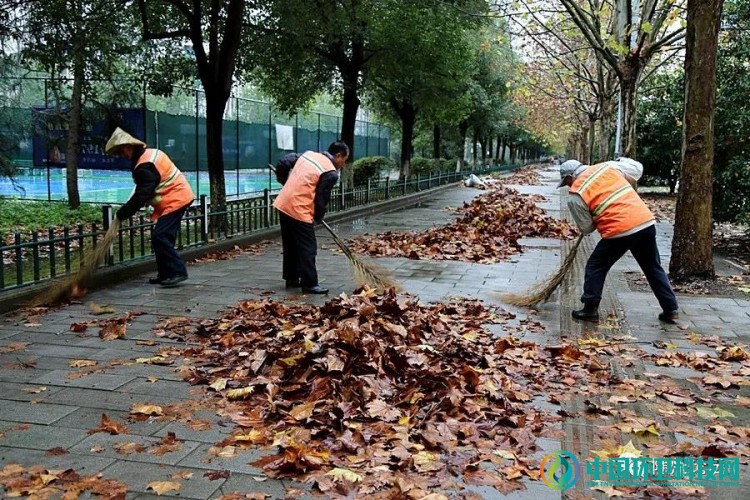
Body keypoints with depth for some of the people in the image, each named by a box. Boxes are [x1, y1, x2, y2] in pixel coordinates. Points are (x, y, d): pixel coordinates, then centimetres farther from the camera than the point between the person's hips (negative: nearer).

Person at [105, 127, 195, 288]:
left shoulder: (144, 166, -20)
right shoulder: (149, 153, 12)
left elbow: (141, 195, -20)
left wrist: (122, 213, -12)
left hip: (174, 200, -10)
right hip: (177, 197, 10)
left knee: (159, 237, -14)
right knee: (162, 237, 12)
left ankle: (177, 272, -13)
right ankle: (165, 274, 16)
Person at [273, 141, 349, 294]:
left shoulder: (308, 154, 12)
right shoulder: (331, 173, -10)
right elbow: (322, 198, -8)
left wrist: (287, 183, 27)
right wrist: (318, 217, 8)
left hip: (283, 204, 8)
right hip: (300, 211, -8)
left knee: (290, 246, 19)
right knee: (307, 248, 1)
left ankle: (291, 278, 28)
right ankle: (309, 284, 5)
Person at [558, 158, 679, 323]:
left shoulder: (576, 194, 0)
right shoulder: (607, 166, 13)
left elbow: (586, 228, 5)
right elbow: (637, 169, 21)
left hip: (620, 231, -6)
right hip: (647, 222, 6)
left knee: (595, 267, 13)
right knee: (653, 268, 19)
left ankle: (590, 310, 14)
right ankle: (671, 310, 24)